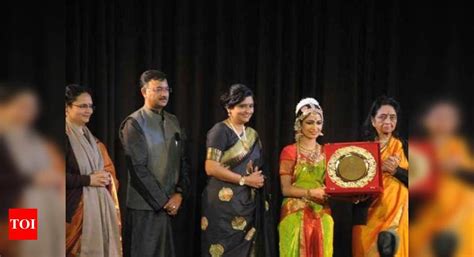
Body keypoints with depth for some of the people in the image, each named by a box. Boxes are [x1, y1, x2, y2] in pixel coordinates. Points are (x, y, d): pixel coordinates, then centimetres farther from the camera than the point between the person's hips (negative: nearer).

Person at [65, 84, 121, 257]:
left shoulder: (88, 136, 16)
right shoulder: (66, 137, -10)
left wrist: (106, 177, 4)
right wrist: (88, 179, -17)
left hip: (99, 204, 8)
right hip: (76, 207, -8)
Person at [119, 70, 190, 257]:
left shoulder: (173, 121, 13)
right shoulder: (134, 123, -7)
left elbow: (182, 160, 14)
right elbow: (138, 169, -12)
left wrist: (179, 193, 0)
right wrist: (163, 201, -11)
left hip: (172, 204, 5)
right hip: (145, 206, -5)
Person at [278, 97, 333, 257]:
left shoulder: (326, 152, 12)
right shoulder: (290, 152, 0)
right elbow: (286, 189, -6)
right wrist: (311, 192, -20)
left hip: (322, 215, 4)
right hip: (296, 215, -4)